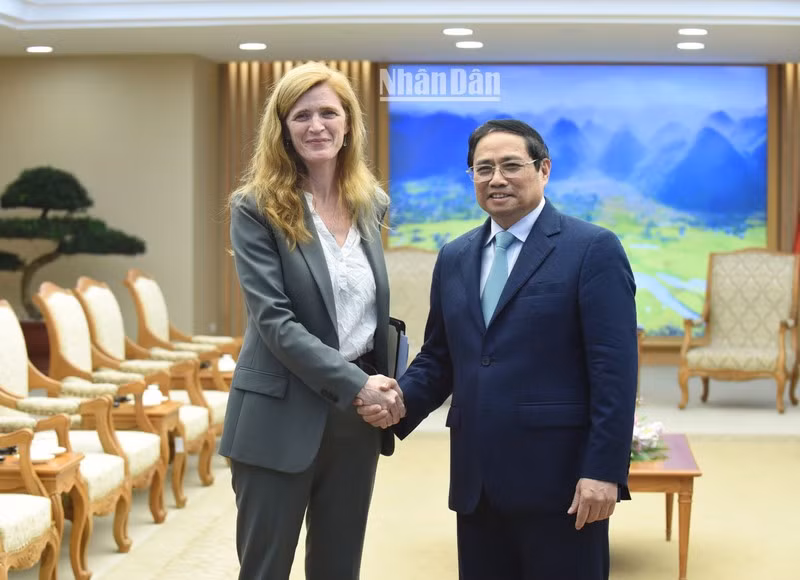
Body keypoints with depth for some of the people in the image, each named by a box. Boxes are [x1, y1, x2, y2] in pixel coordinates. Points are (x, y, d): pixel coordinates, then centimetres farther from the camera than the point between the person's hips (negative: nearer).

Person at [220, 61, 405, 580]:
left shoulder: (371, 203, 8)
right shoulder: (256, 208, -8)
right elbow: (274, 320, -16)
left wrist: (383, 388, 3)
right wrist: (356, 383, -20)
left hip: (356, 419, 5)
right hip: (281, 417, -5)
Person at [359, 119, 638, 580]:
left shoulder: (593, 249, -5)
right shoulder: (454, 258, 14)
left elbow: (614, 370, -10)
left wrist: (604, 471, -15)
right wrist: (400, 401, -2)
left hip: (558, 478, -5)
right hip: (476, 481, 6)